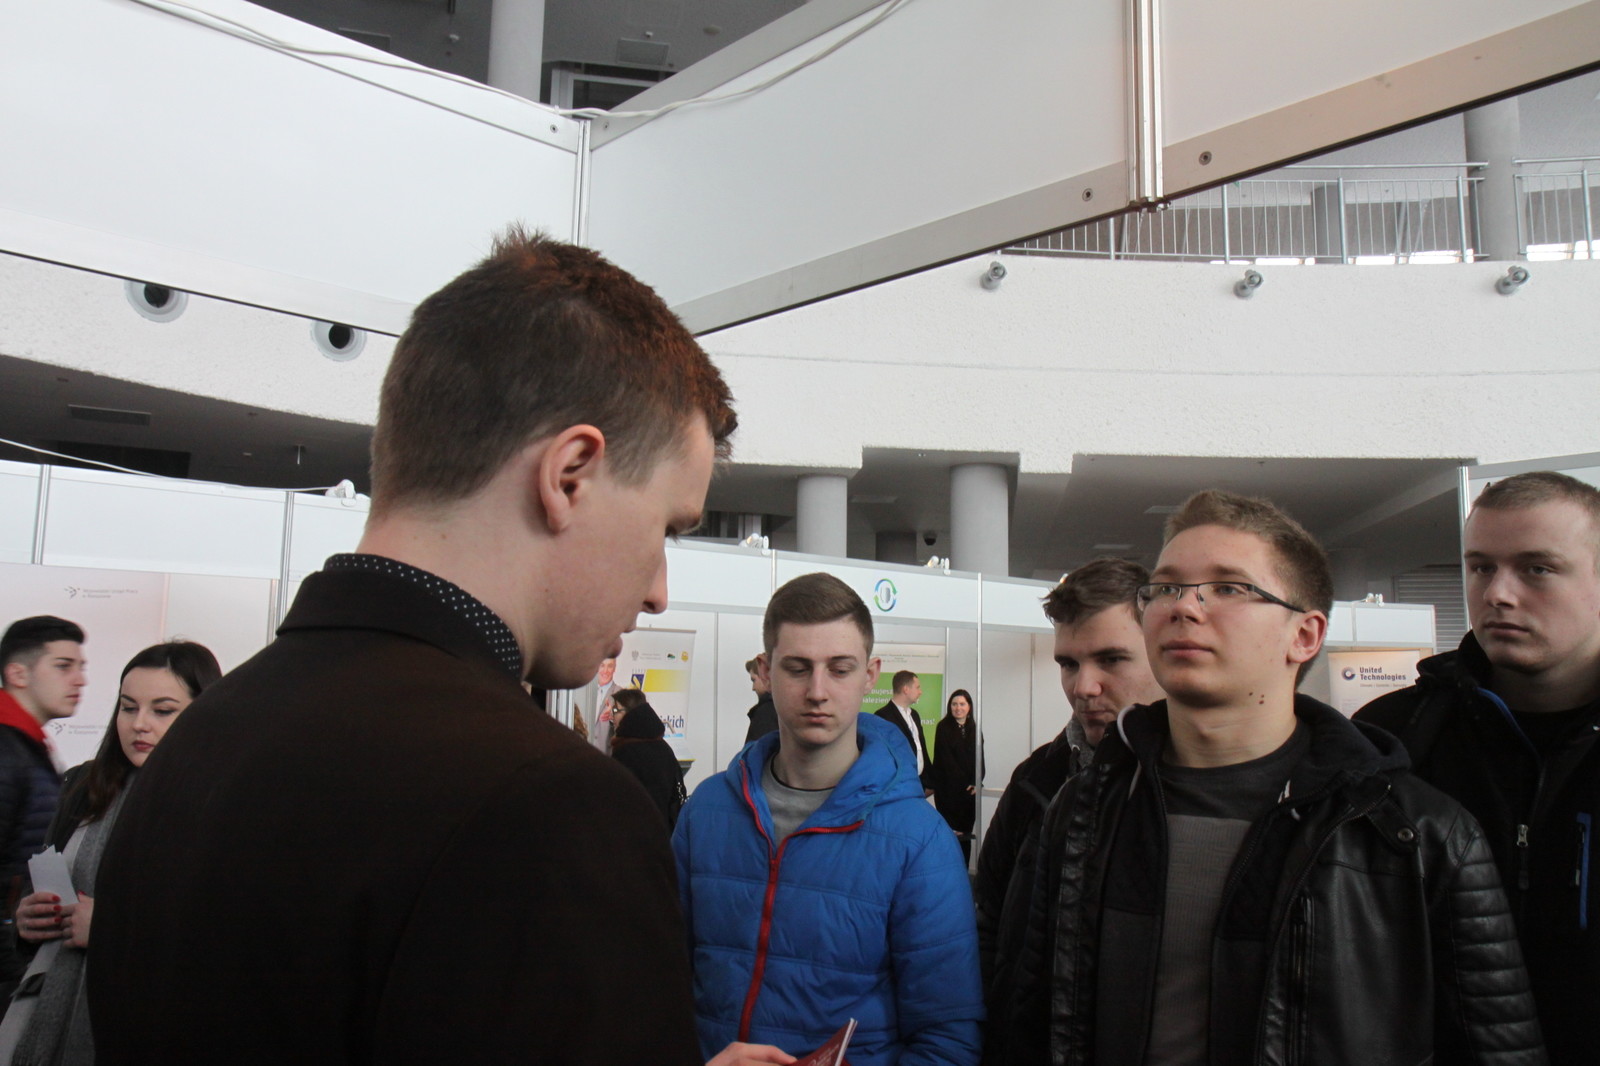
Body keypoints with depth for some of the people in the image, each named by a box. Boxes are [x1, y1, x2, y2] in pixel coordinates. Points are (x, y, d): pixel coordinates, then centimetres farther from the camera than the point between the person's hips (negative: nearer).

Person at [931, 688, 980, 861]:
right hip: (948, 787, -4)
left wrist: (976, 782, -4)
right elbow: (945, 758, -7)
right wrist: (964, 783, -10)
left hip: (969, 788, 4)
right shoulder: (943, 727, -2)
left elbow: (978, 757, 10)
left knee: (966, 832, 3)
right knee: (952, 831, -7)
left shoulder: (974, 728, 11)